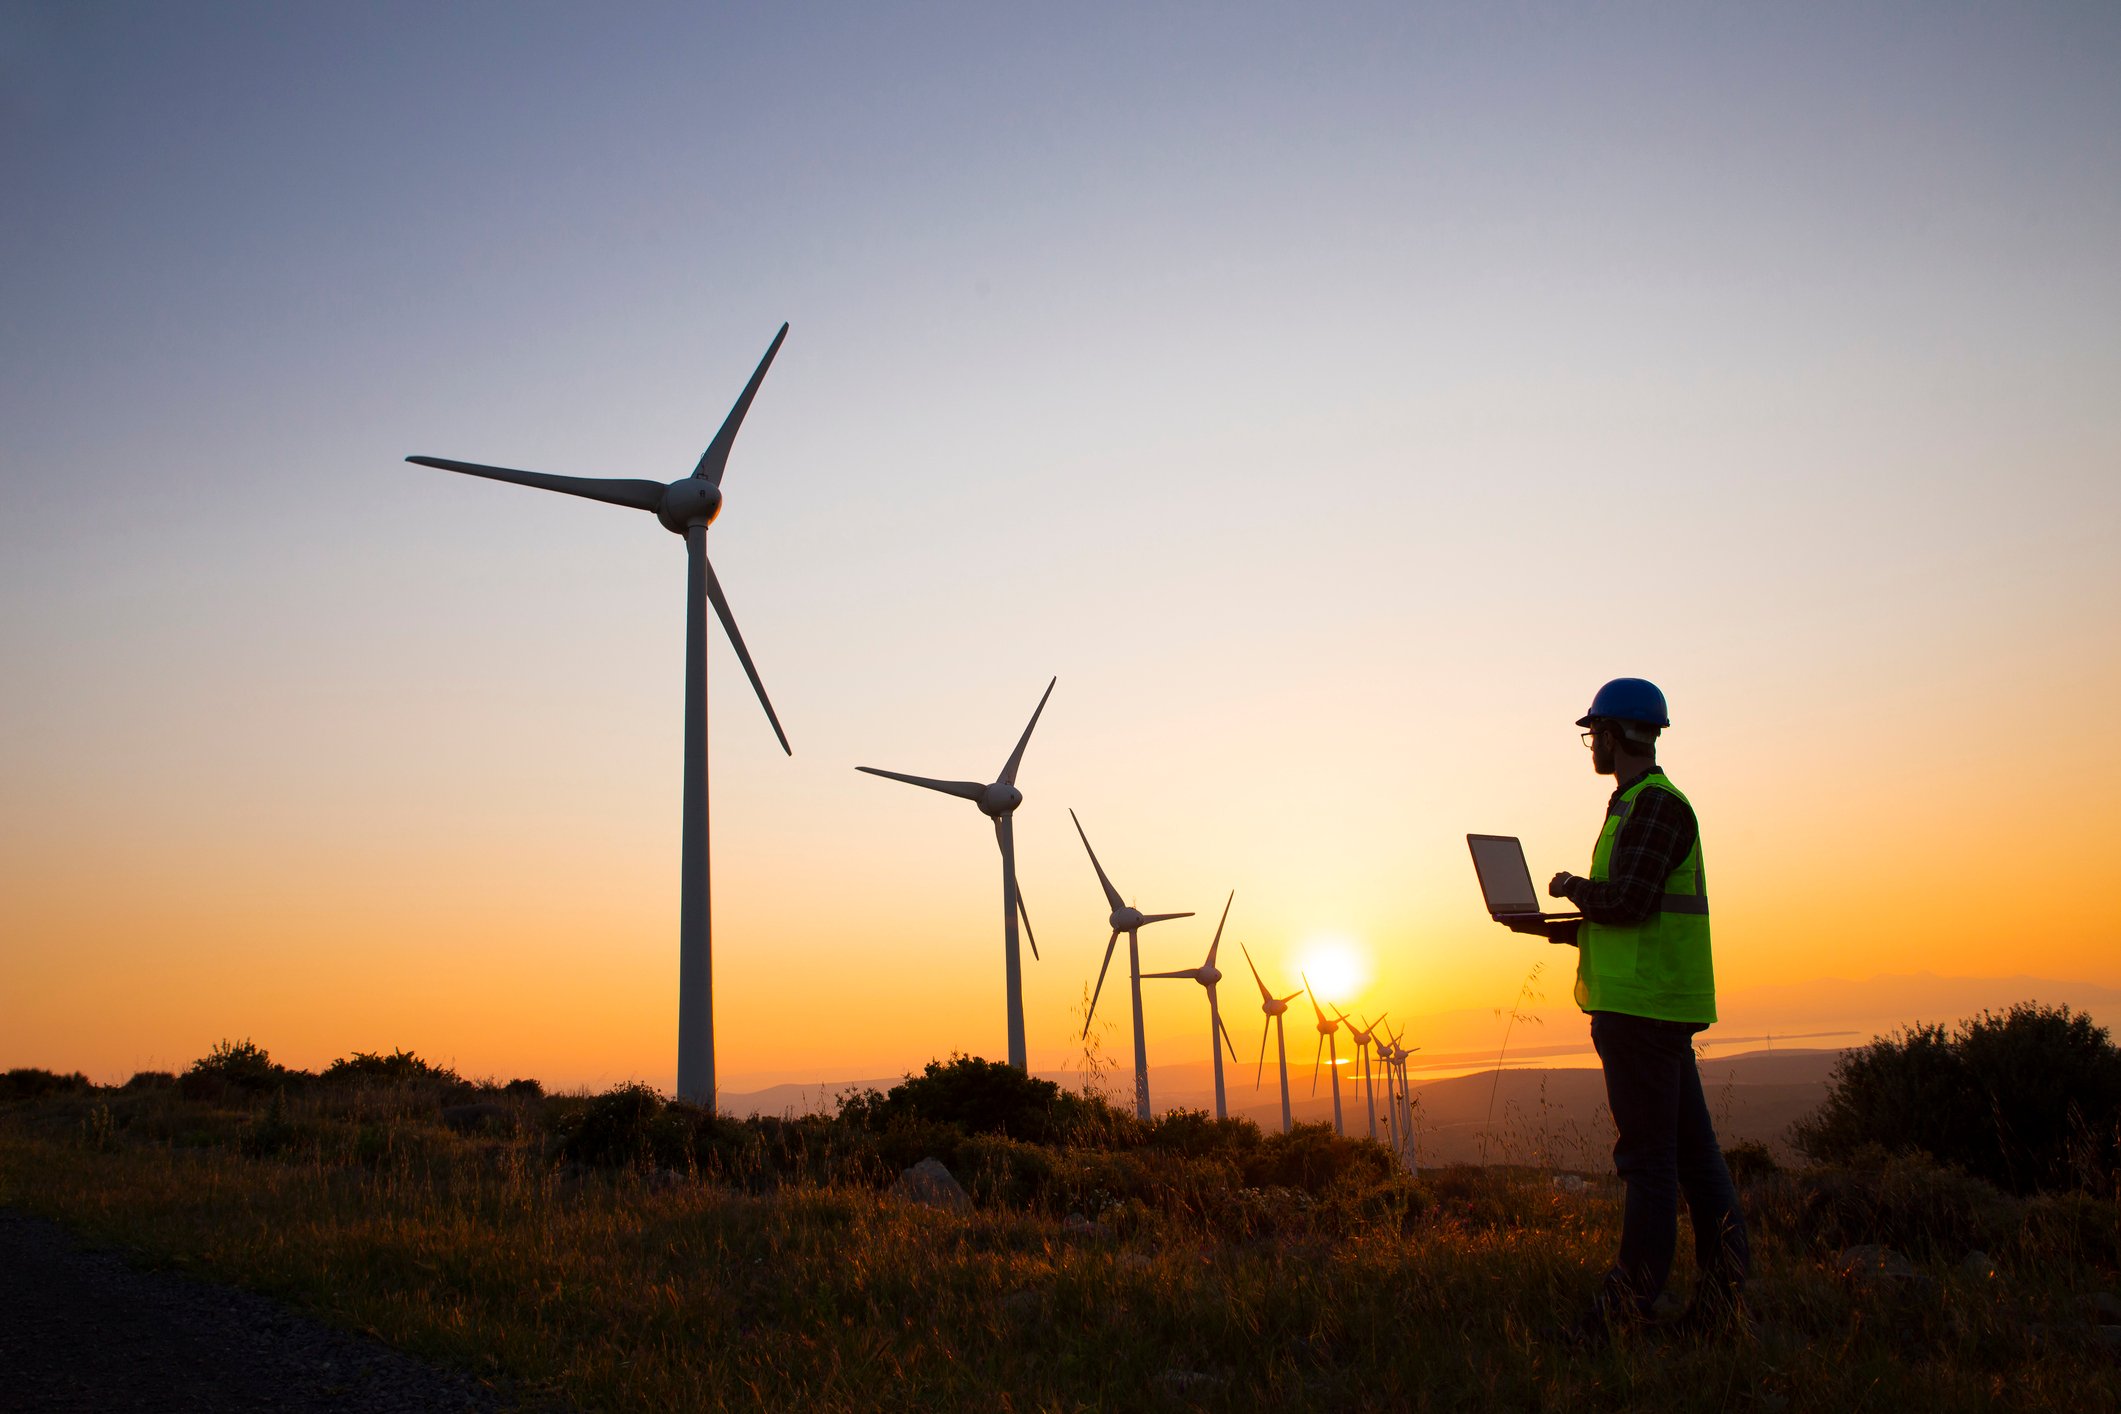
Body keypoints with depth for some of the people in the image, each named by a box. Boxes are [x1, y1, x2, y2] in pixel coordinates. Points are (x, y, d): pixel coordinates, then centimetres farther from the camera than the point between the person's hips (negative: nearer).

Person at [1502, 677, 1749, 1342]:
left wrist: (1573, 887, -4)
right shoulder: (1643, 803, 21)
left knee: (1648, 1155, -6)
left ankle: (1632, 1299, -1)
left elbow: (1627, 901, -22)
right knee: (1691, 1149, 10)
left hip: (1642, 1007, -10)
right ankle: (1721, 1286, 15)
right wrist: (1555, 927, 17)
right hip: (1658, 1006, 10)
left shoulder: (1654, 802, -11)